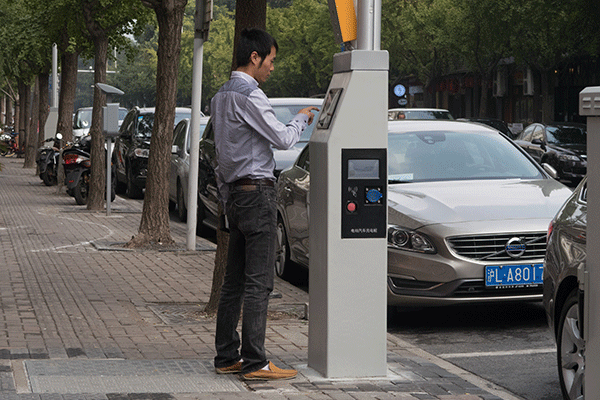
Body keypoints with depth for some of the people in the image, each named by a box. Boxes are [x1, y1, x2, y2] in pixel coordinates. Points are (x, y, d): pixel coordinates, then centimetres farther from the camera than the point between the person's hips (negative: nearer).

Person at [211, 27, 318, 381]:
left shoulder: (221, 96, 17)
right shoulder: (249, 95, -13)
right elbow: (282, 139, -13)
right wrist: (303, 118, 6)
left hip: (235, 194, 10)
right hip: (257, 192, -10)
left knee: (235, 280, 10)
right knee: (259, 281, -9)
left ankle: (227, 357, 13)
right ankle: (255, 362, -8)